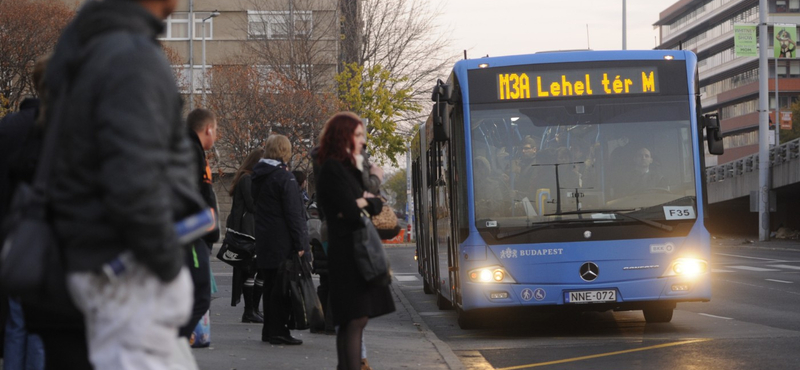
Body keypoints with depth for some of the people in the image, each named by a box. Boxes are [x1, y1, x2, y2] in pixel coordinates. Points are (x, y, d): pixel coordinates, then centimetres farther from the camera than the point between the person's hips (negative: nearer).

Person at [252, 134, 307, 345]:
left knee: (269, 285, 14)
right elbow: (293, 213, -16)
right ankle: (278, 330, -4)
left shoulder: (258, 176, 11)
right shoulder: (284, 177, -14)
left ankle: (269, 330, 18)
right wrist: (300, 244, -14)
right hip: (283, 243, -8)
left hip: (263, 241, 8)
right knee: (283, 285, -4)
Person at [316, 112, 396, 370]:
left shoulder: (351, 167, 18)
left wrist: (366, 202, -7)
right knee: (355, 320, -13)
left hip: (359, 251, 9)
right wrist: (366, 202, 1)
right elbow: (352, 213, -18)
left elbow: (376, 205, 13)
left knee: (354, 321, 10)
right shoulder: (333, 169, -10)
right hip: (347, 251, -9)